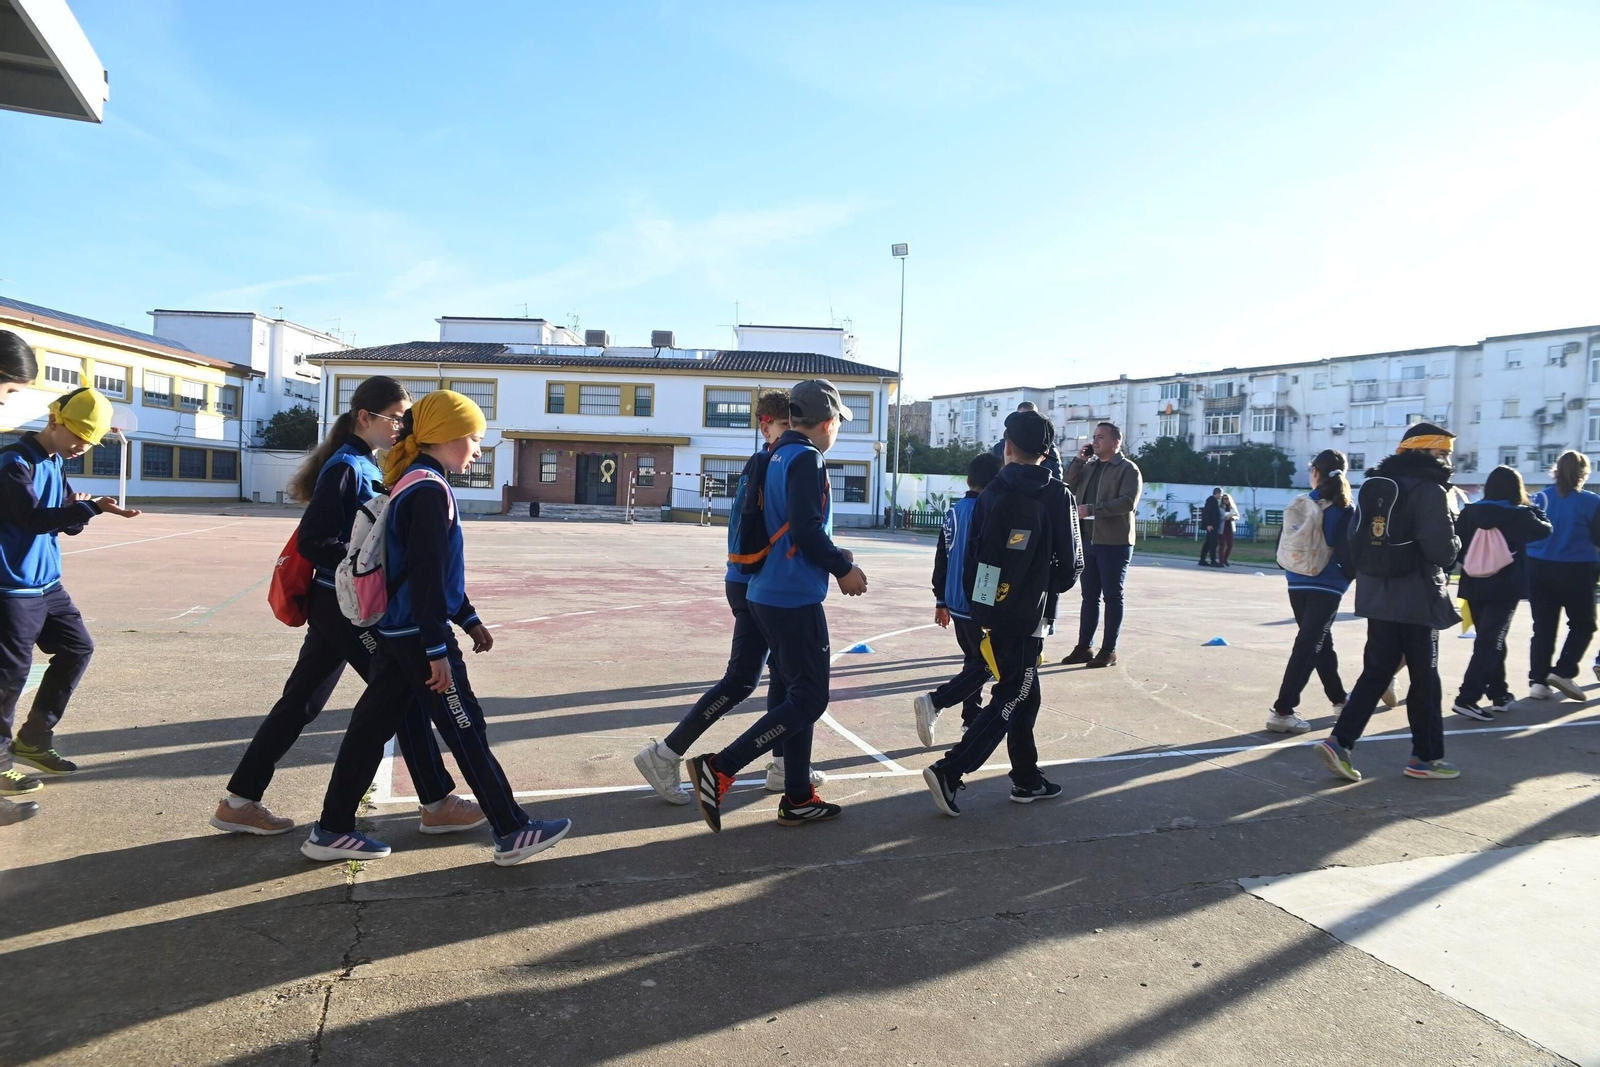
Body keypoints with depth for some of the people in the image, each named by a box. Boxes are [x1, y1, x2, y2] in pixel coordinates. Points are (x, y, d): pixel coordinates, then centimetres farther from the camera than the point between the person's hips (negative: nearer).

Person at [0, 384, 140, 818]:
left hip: (48, 584, 9)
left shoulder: (55, 465, 12)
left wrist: (78, 510, -8)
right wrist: (90, 507, -35)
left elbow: (67, 524, 13)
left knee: (76, 649, 14)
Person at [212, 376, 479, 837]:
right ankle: (437, 805, 9)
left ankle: (239, 802, 21)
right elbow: (312, 541, -20)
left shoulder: (364, 466, 13)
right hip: (345, 605, -9)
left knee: (301, 702, 13)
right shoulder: (345, 467, -16)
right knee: (406, 695, -1)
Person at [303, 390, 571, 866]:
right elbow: (426, 577, -22)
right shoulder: (429, 490, -18)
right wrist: (437, 651, -20)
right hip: (419, 636, -10)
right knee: (467, 733, -2)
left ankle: (331, 830, 23)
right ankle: (512, 834, 7)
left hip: (396, 632, 10)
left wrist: (469, 620, 22)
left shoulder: (414, 483, 14)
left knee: (372, 725, 14)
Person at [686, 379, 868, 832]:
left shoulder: (779, 456, 14)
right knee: (809, 698, -3)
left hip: (771, 593, 10)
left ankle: (797, 799, 21)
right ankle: (719, 769, -6)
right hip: (795, 597, -10)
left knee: (799, 693, 15)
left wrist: (833, 557, 18)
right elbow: (806, 528, -21)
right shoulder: (805, 459, -13)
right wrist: (843, 569, -8)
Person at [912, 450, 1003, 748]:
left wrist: (941, 600, 20)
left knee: (973, 660, 18)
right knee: (985, 664, 0)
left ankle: (971, 722, 20)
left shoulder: (954, 511, 7)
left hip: (955, 601, 8)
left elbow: (942, 558, 12)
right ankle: (934, 702, -16)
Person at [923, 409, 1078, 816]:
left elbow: (972, 557, 3)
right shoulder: (1057, 495, -8)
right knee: (1010, 700, -1)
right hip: (1027, 616, -5)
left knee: (1023, 694, 18)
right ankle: (949, 772, -12)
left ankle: (1027, 779, 25)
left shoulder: (990, 494, 3)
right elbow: (1069, 564, -10)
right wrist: (1051, 588, 11)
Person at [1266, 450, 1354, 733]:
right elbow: (1348, 551, -9)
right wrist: (1348, 575, 9)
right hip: (1327, 587, -4)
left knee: (1320, 642, 20)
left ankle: (1339, 698, 35)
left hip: (1297, 584, 4)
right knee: (1308, 648, -5)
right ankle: (1282, 711, -10)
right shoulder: (1344, 509, -7)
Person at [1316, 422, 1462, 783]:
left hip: (1377, 595, 7)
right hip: (1416, 599, -6)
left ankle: (1339, 742, 0)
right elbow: (1442, 551, -17)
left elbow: (1356, 541, 12)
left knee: (1376, 672, 10)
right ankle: (1426, 757, 18)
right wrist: (1455, 543, 3)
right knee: (1425, 678, 7)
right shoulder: (1429, 490, -13)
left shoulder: (1374, 485, 9)